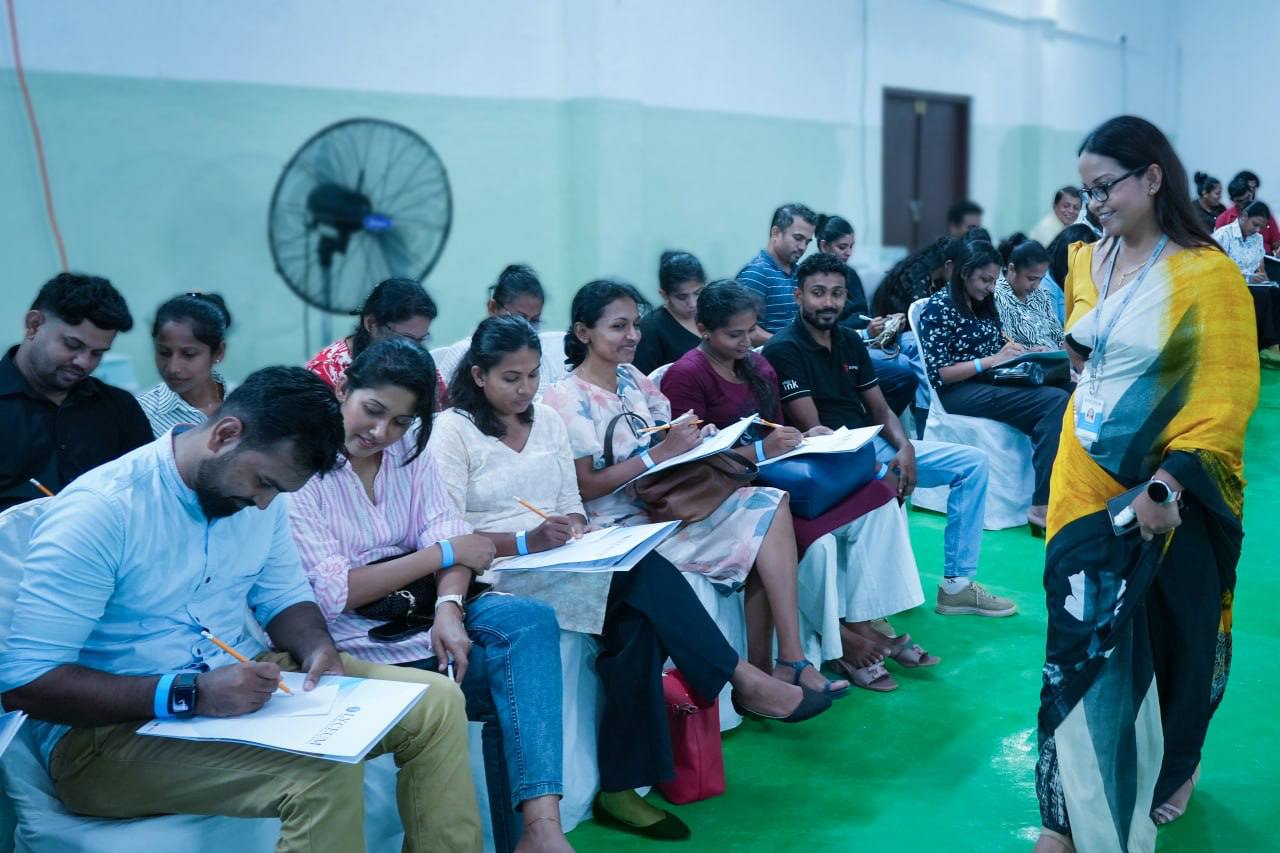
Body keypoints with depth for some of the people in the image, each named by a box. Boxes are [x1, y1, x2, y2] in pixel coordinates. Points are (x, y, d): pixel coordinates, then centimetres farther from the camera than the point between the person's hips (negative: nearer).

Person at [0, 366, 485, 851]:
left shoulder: (254, 496, 2)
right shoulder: (99, 510, -21)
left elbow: (283, 596, 15)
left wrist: (318, 648, -9)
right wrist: (189, 695, -31)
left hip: (239, 685, 8)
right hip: (112, 729, -7)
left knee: (435, 702, -6)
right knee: (326, 768, -32)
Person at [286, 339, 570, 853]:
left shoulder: (411, 451, 11)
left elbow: (445, 533, 0)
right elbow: (332, 594, -16)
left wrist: (449, 607, -22)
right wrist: (444, 554, -12)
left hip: (423, 612, 6)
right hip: (358, 641, -5)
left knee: (531, 619, -23)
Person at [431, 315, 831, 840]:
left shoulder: (547, 420, 15)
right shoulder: (452, 431, -4)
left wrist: (576, 526, -9)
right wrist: (528, 542, -24)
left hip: (559, 559, 6)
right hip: (497, 574, -6)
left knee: (637, 622, -26)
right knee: (642, 571, -27)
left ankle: (621, 788, -21)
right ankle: (743, 680, -17)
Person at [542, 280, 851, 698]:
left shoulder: (632, 379, 12)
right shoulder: (568, 398, -10)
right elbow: (585, 486, -17)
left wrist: (697, 441, -10)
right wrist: (662, 451, -22)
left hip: (664, 503, 8)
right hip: (622, 526, -7)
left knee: (769, 505, -11)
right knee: (758, 530, -18)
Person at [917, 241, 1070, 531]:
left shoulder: (985, 304, 17)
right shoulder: (939, 307, -7)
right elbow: (939, 374, -13)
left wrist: (1019, 352, 4)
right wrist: (991, 361, -16)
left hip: (990, 383, 8)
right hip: (959, 392, -7)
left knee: (1060, 395, -22)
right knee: (1055, 401, -27)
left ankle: (1049, 499, -26)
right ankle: (1043, 505, -27)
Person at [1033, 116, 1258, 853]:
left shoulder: (1207, 274, -13)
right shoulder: (1086, 263, 4)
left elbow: (1227, 395, -18)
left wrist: (1168, 484, -26)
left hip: (1167, 492, -4)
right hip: (1087, 479, 4)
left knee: (1170, 640, 13)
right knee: (1085, 640, 2)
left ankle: (1169, 773, 39)